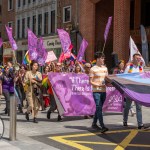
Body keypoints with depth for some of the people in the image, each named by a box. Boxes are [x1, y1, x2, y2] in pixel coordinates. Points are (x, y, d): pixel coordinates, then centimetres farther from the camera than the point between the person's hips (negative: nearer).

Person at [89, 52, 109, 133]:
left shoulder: (105, 68, 13)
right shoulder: (93, 69, -5)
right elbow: (90, 82, -7)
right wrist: (99, 85, -18)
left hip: (103, 91, 6)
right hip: (96, 91, -6)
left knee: (99, 108, 13)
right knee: (99, 108, -12)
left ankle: (94, 124, 26)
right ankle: (102, 126, -16)